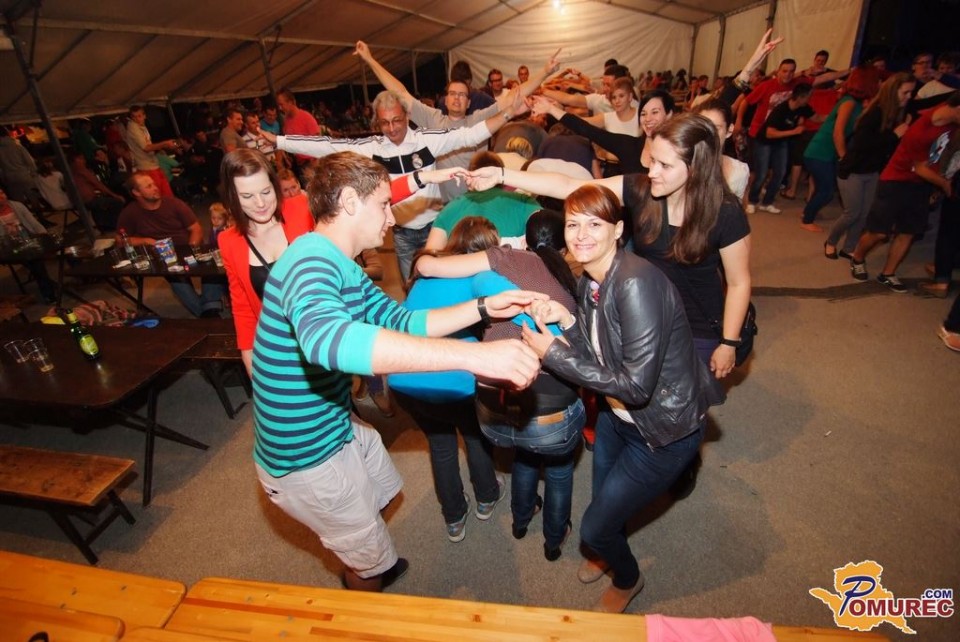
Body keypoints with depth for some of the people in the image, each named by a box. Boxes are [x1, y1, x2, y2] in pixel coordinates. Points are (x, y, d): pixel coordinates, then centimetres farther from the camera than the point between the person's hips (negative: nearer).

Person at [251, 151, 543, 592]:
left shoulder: (345, 270, 3)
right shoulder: (310, 260, -30)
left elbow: (402, 322, 5)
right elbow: (327, 338, -52)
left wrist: (484, 308, -6)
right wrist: (475, 356, -56)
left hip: (340, 428, 9)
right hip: (307, 458, -9)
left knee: (382, 493, 34)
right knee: (374, 562, 16)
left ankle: (364, 570, 62)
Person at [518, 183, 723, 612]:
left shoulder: (636, 283, -31)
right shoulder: (588, 282, -4)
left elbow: (636, 385, -31)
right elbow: (599, 358, -1)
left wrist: (552, 354, -26)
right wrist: (565, 321, -17)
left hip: (664, 430, -7)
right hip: (618, 416, 7)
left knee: (595, 527, 7)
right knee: (603, 500, 28)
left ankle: (627, 580, 43)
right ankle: (608, 553, 63)